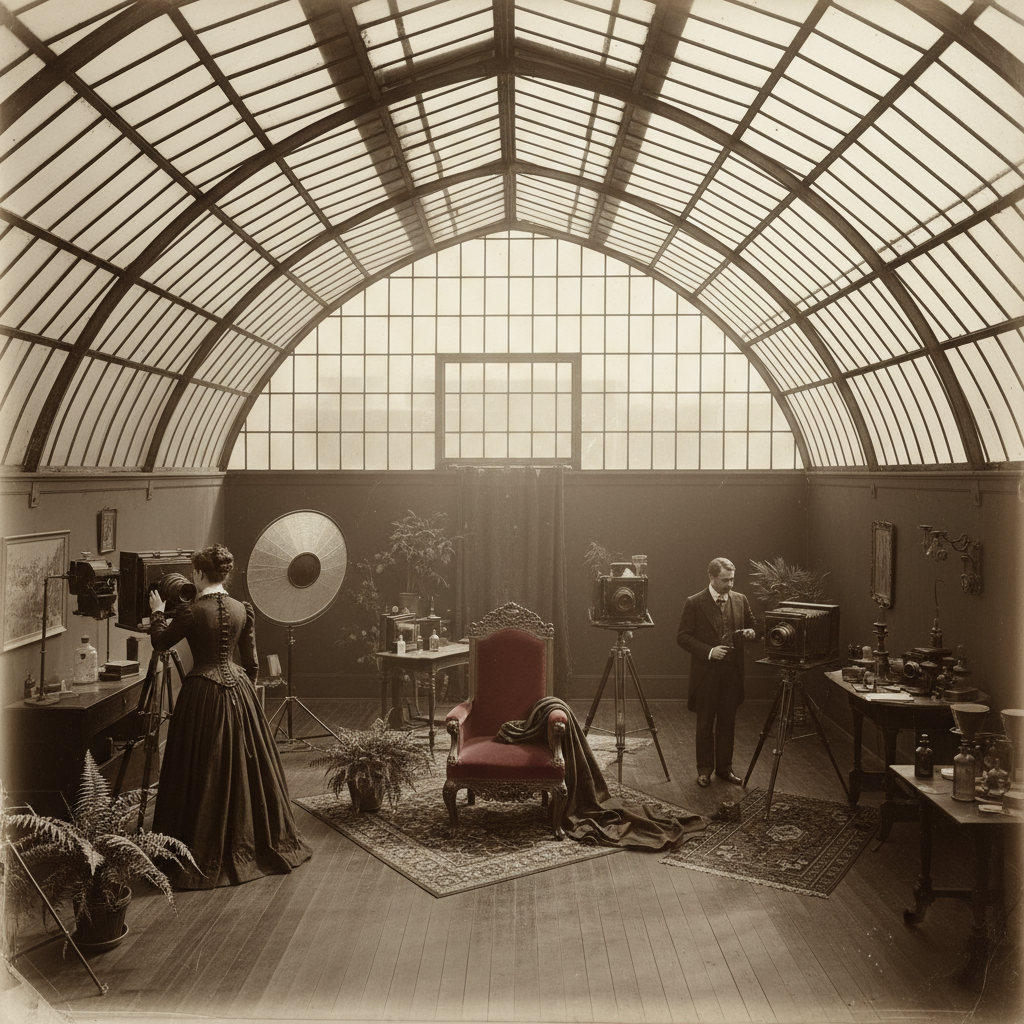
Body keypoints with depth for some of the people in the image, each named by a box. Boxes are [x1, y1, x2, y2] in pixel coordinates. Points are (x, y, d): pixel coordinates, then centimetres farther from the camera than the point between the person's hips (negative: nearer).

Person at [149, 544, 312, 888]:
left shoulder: (190, 611, -13)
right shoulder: (243, 610, 2)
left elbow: (160, 643, 3)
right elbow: (251, 661, 8)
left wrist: (157, 612, 18)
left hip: (203, 693, -5)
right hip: (238, 691, 5)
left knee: (203, 777, 3)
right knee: (246, 769, 15)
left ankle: (205, 857, 8)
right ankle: (259, 844, 26)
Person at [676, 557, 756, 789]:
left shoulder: (740, 601, 5)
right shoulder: (694, 603, -8)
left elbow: (752, 627, 17)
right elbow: (682, 637, -9)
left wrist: (751, 633, -7)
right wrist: (709, 651, -19)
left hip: (732, 673, 4)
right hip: (706, 673, -3)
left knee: (727, 723, 12)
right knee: (705, 724, 6)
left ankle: (725, 767, 24)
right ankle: (704, 769, 18)